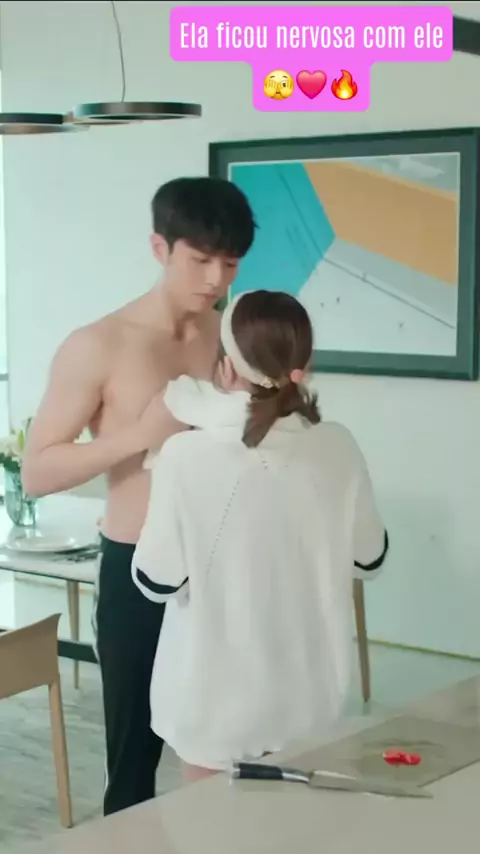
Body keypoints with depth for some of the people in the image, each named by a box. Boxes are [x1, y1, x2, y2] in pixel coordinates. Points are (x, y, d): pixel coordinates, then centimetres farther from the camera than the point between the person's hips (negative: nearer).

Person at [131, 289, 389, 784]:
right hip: (307, 692, 3)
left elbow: (157, 581, -12)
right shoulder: (338, 448, -9)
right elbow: (369, 560, 3)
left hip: (216, 697, -3)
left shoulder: (186, 456, -19)